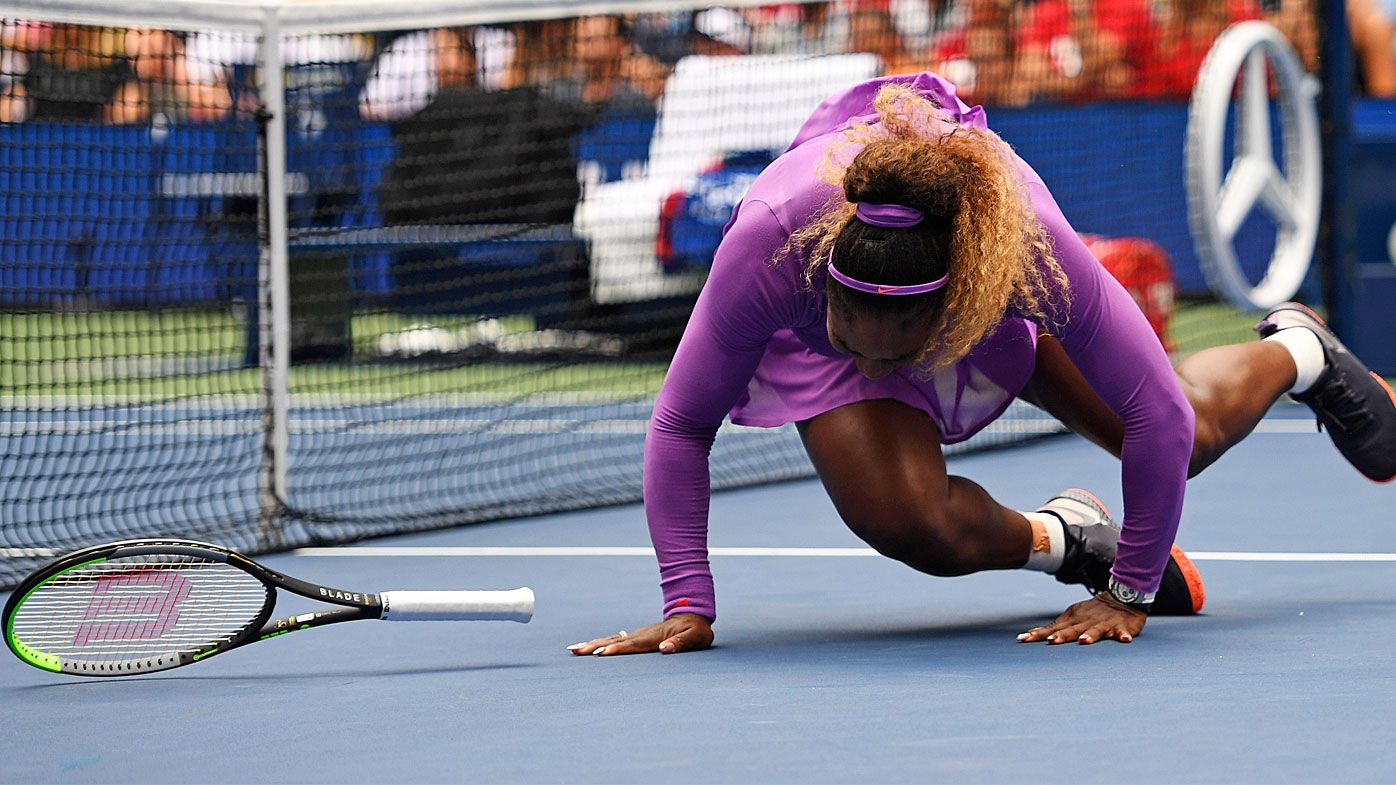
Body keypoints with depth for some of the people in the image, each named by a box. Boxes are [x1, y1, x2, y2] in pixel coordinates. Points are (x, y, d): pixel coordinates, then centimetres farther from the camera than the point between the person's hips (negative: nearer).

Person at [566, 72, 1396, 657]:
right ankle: (1062, 538, 5)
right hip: (807, 317, 0)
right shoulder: (773, 244, -45)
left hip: (982, 284, 1)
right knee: (907, 518, -28)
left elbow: (1160, 421, -33)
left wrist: (1131, 595, -26)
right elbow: (681, 426, -31)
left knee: (1184, 434, 12)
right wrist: (689, 606, -37)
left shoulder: (1032, 245, -45)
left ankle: (1297, 354, 47)